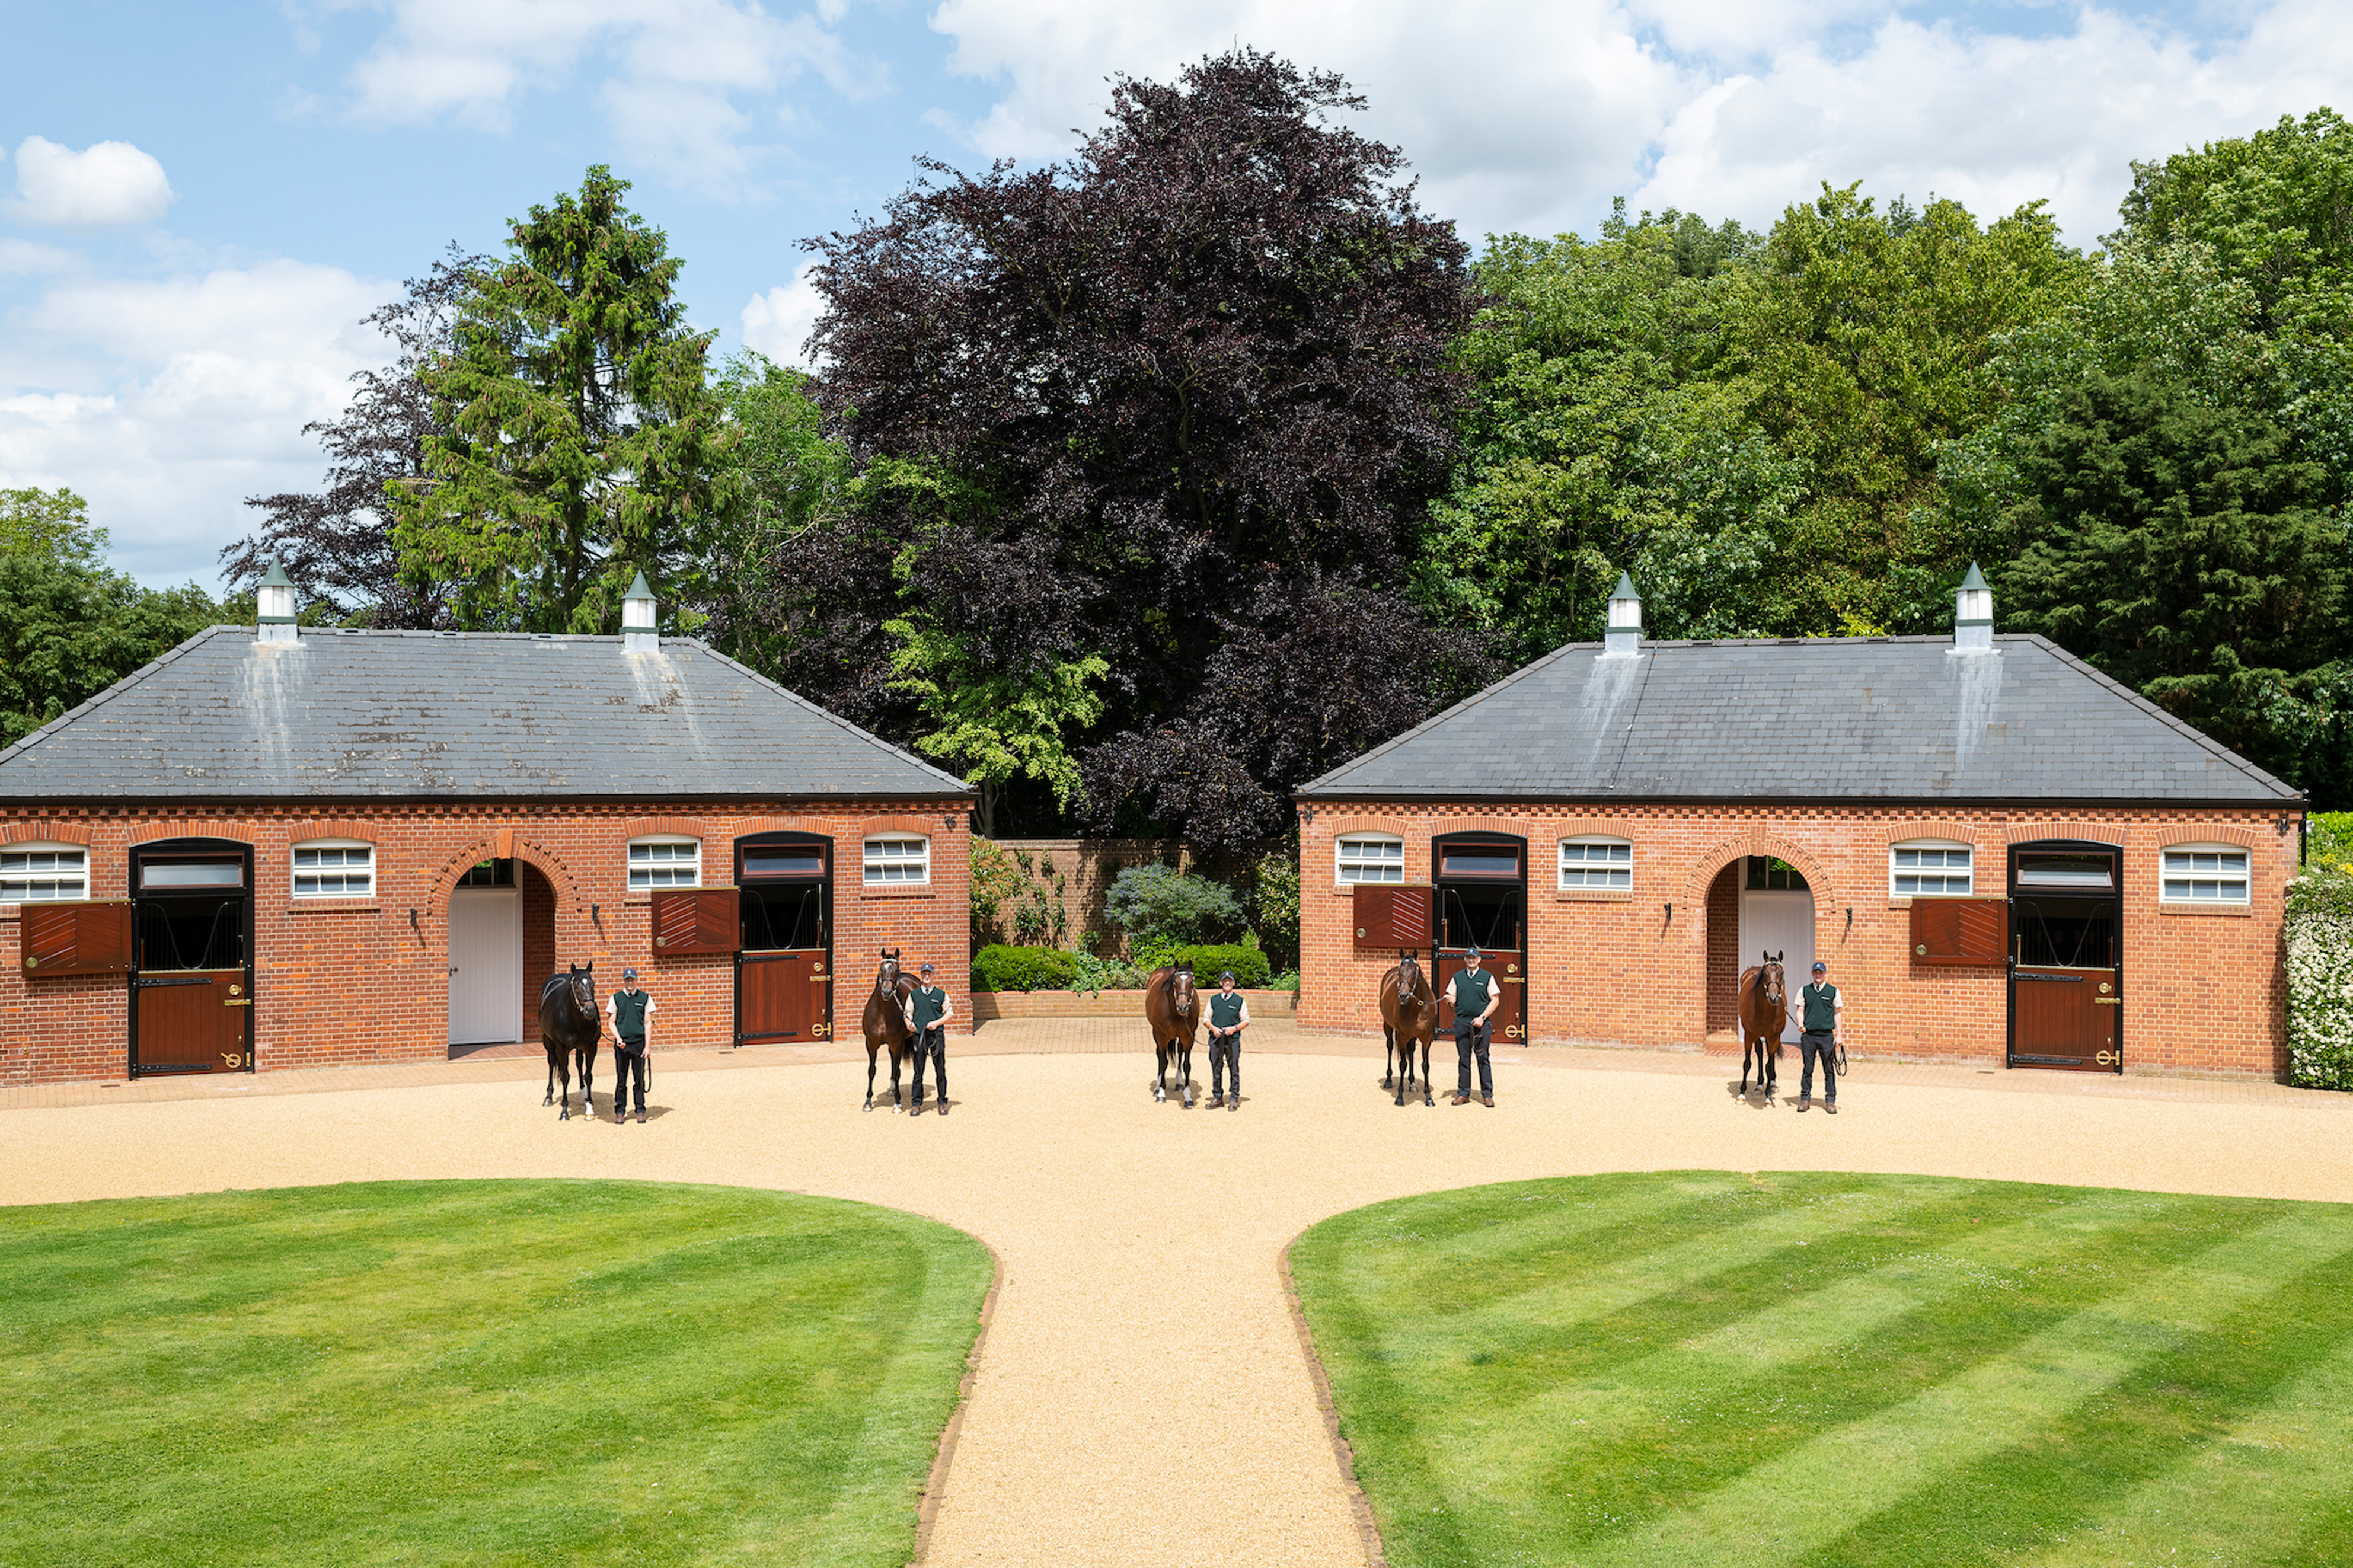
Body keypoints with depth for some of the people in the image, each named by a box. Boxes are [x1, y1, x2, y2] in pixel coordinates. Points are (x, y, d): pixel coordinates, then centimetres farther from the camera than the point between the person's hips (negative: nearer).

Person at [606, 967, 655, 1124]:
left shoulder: (645, 998, 4)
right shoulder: (616, 998, 5)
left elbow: (648, 1023, 4)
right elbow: (612, 1022, 7)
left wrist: (647, 1046, -3)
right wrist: (618, 1038, -11)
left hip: (639, 1043, 0)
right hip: (622, 1044, 0)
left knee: (639, 1078, 3)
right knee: (621, 1080, 3)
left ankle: (640, 1111, 12)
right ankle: (620, 1112, 10)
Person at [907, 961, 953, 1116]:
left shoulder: (941, 994, 6)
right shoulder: (913, 995, 9)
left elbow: (950, 1013, 8)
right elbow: (908, 1013, 12)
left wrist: (937, 1023, -6)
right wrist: (909, 1024, -9)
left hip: (937, 1035, -1)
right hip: (919, 1035, 1)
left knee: (940, 1071, 2)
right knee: (918, 1072, 2)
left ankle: (943, 1103, 11)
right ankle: (917, 1104, 10)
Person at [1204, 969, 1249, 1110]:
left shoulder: (1240, 1001, 4)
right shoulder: (1213, 1000, 9)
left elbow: (1246, 1021, 6)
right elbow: (1207, 1019, 13)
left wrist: (1235, 1028, -11)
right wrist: (1213, 1028, -7)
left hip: (1233, 1039, -2)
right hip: (1216, 1039, 2)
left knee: (1234, 1069, -1)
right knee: (1216, 1068, 5)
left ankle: (1234, 1099, 6)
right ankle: (1217, 1096, 17)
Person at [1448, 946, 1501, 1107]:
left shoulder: (1487, 977, 3)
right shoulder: (1458, 977, 11)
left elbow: (1495, 1000, 1)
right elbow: (1451, 999, 12)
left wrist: (1482, 1017, -9)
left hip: (1480, 1023, -2)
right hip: (1461, 1022, 2)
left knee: (1483, 1059, -2)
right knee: (1463, 1058, 5)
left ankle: (1487, 1094, 3)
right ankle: (1463, 1093, 10)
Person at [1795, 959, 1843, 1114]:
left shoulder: (1833, 992, 4)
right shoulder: (1805, 991, 7)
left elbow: (1838, 1014, 7)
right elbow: (1800, 1010, 9)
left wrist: (1839, 1035, 1)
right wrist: (1801, 1025, -11)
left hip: (1827, 1036, -1)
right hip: (1808, 1035, 1)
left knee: (1829, 1070, 2)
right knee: (1807, 1069, 6)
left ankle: (1830, 1101, 9)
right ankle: (1805, 1099, 14)